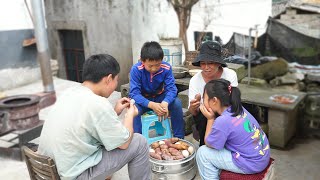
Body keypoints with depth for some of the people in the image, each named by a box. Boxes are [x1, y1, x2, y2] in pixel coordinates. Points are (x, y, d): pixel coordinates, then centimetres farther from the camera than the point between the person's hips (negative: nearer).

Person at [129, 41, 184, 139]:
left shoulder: (166, 68, -19)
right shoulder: (136, 69, -24)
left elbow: (171, 88, -22)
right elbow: (134, 93, -28)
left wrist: (165, 103, -45)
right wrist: (151, 105, -46)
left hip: (160, 97, 2)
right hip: (143, 100, -2)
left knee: (177, 103, -24)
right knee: (134, 107, -33)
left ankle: (179, 138, -9)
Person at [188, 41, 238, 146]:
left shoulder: (230, 75, -15)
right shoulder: (195, 80, -14)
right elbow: (193, 112, -16)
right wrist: (193, 107, -41)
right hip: (203, 117, 0)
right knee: (204, 115, -32)